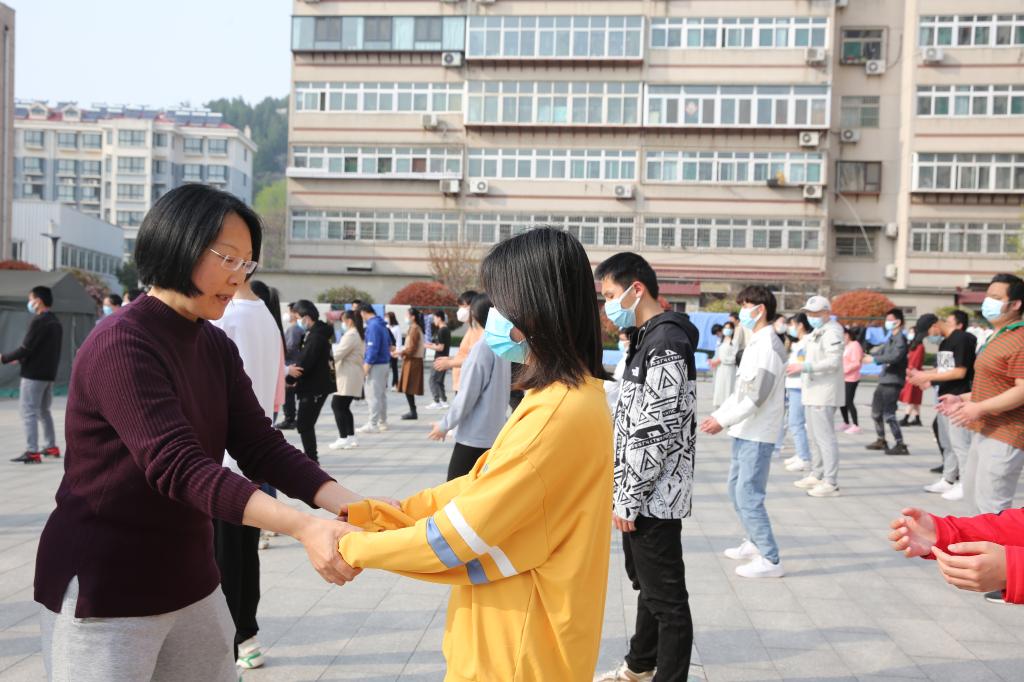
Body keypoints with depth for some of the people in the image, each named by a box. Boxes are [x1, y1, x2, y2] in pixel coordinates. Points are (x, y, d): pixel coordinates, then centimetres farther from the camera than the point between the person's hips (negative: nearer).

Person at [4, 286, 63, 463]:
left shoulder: (38, 321, -15)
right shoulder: (56, 322, 13)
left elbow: (26, 348, -18)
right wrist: (20, 359, 25)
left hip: (33, 374, -9)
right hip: (50, 373, 9)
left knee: (28, 412, -5)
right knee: (44, 410, 19)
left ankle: (32, 452, -7)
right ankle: (51, 447, 23)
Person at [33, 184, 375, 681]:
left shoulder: (216, 347, 5)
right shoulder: (121, 344, -20)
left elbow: (261, 446, -1)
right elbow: (178, 467, -30)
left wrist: (352, 505, -16)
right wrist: (303, 526, -40)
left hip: (187, 578, 7)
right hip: (103, 591, -7)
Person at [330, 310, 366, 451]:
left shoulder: (350, 335, -15)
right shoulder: (358, 335, 18)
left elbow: (337, 354, -17)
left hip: (347, 376, -10)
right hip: (352, 376, 10)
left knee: (337, 405, -8)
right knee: (344, 407, 13)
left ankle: (343, 439, -10)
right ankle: (351, 437, 15)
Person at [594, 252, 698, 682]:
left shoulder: (666, 343, -18)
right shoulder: (647, 339, 13)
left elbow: (658, 433, -22)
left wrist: (628, 497, -18)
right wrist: (622, 490, 17)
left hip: (654, 497, -11)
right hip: (641, 494, 11)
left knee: (667, 598, 0)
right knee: (646, 584, 24)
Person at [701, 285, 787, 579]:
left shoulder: (768, 345, -16)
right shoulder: (754, 344, 15)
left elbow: (757, 396, -21)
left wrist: (723, 421, -18)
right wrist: (718, 414, 11)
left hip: (757, 435, -10)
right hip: (744, 432, 10)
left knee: (748, 495, -10)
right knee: (737, 489, 18)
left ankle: (770, 560, -5)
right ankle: (754, 542, 33)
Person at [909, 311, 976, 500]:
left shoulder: (963, 339, -14)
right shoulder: (945, 342, 13)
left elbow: (960, 372, -18)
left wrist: (927, 377, -17)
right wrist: (921, 375, 1)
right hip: (945, 397, 9)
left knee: (959, 442, -6)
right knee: (946, 442, 15)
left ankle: (965, 484, 1)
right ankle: (948, 480, 24)